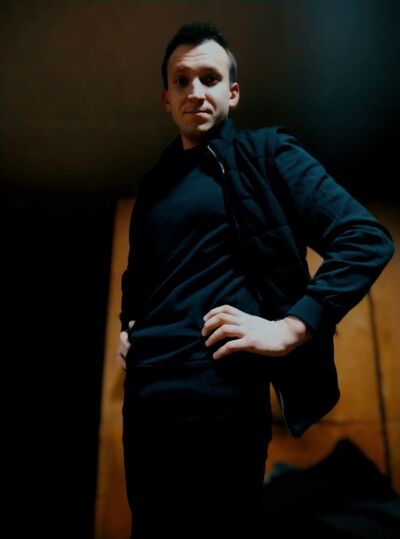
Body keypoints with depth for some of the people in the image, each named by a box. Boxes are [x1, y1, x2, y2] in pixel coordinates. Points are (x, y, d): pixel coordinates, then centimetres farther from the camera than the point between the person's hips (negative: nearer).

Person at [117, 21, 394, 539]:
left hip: (220, 387, -6)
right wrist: (126, 326, 12)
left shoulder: (265, 153, 0)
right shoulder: (153, 184, 17)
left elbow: (367, 239, -10)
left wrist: (289, 329, -18)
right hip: (144, 392, 6)